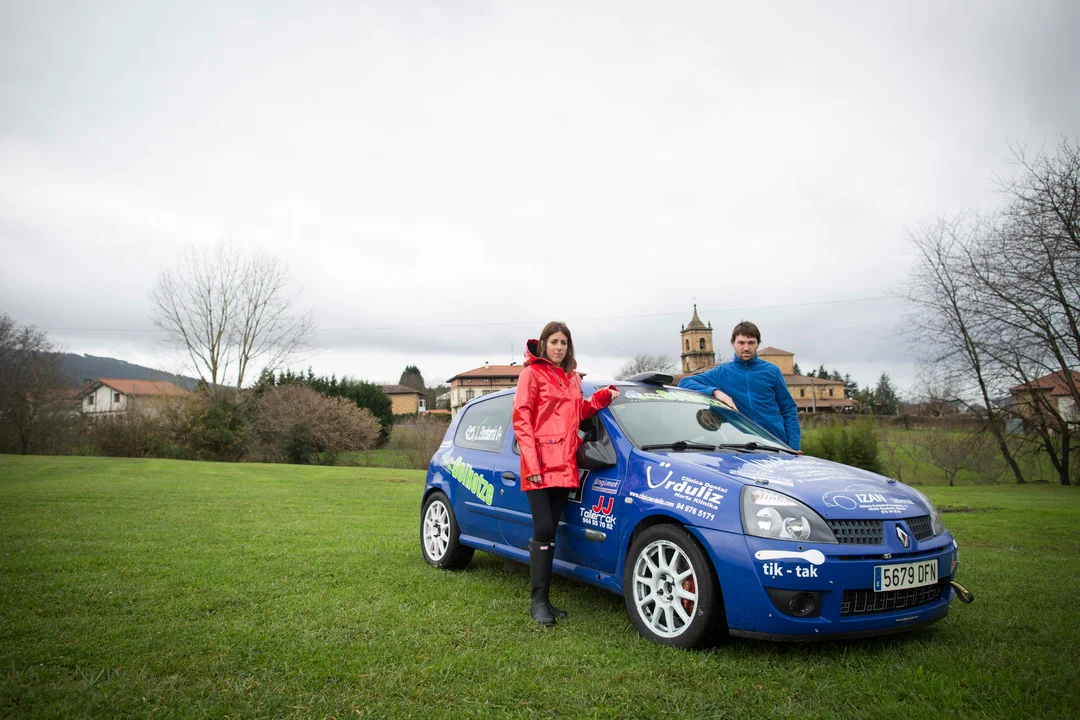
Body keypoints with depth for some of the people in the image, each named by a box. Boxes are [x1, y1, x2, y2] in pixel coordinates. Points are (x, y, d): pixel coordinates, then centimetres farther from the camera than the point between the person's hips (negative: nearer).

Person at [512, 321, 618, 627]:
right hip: (539, 466, -6)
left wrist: (602, 397, 7)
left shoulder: (573, 377, 17)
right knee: (543, 530, -9)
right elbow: (521, 419, -8)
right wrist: (532, 462, -16)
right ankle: (538, 601, 1)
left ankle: (544, 599, 17)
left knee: (549, 533, 10)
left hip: (564, 465, 6)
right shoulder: (532, 373, -2)